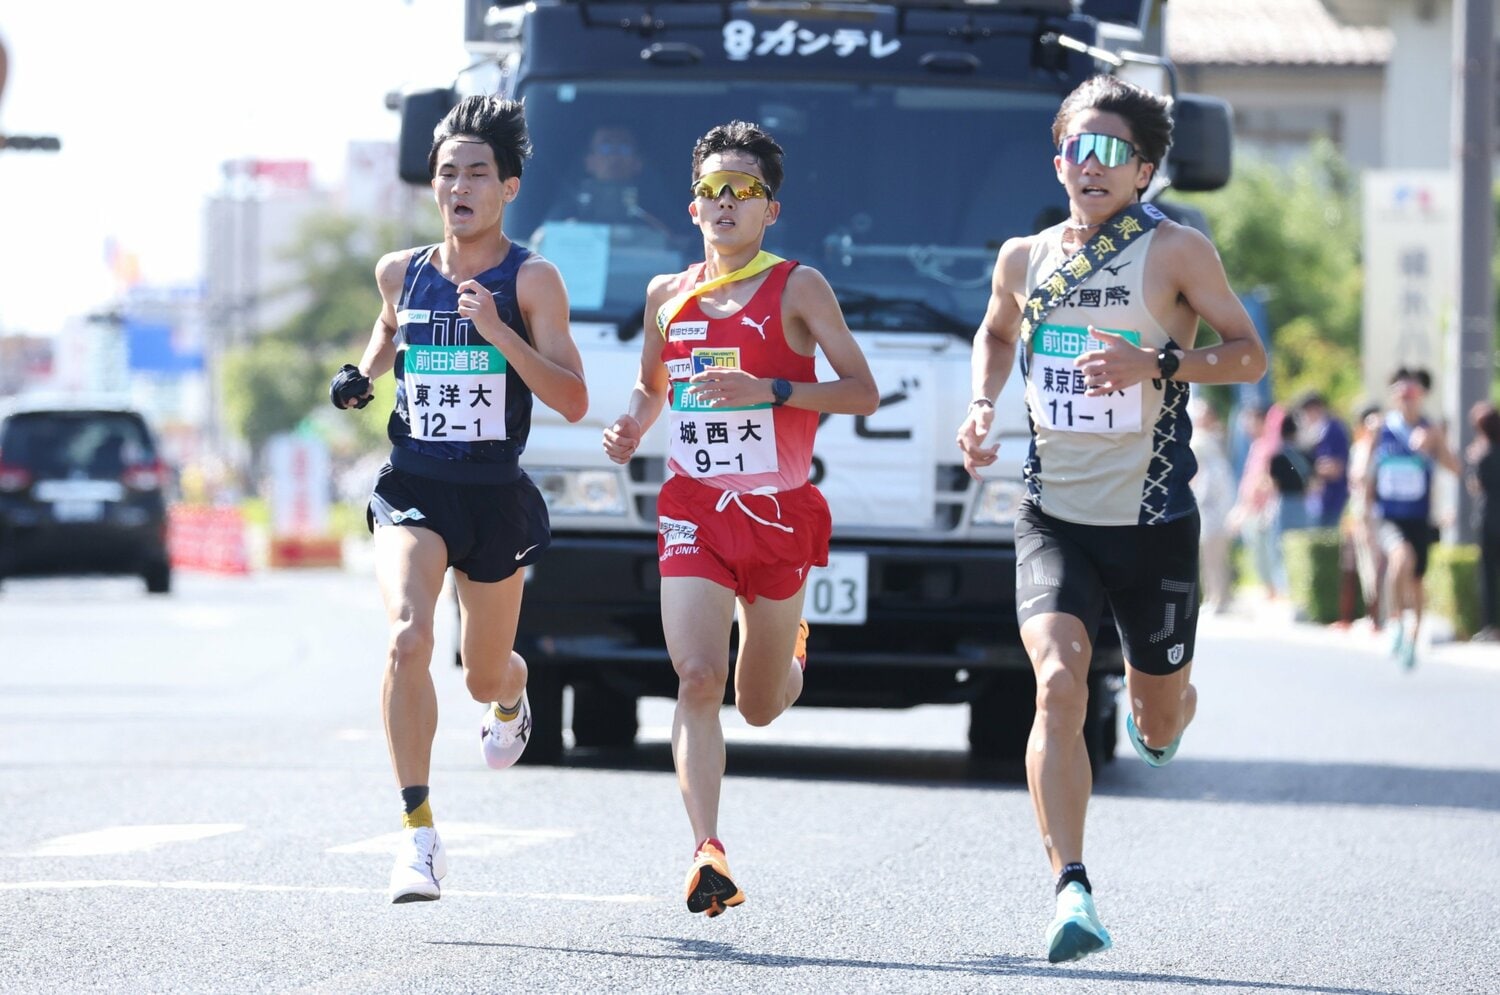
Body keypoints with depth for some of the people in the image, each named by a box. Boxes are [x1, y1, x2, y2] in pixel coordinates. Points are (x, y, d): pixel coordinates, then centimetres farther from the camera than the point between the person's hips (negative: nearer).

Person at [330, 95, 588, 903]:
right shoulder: (401, 273, 4)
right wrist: (362, 375, 6)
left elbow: (573, 402, -13)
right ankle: (418, 831, -23)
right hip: (412, 489, 1)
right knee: (407, 639, -25)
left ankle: (510, 697, 57)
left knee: (484, 675, 15)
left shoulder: (531, 280, -7)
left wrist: (498, 332, -24)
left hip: (494, 496, -1)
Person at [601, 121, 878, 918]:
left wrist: (771, 392, -21)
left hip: (779, 513, -1)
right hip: (693, 509, 1)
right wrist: (632, 426, 3)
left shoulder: (797, 288, -3)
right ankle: (707, 853, -24)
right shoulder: (668, 296, 9)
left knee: (760, 705, 12)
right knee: (698, 679, -19)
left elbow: (862, 391, -7)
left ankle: (791, 653, 49)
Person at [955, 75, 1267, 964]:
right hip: (1054, 517, 1)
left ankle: (1159, 707, 51)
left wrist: (1157, 365, -20)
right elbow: (996, 333, 27)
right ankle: (1073, 893, -26)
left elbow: (1250, 356, -4)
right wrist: (982, 406, 7)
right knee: (1059, 685, -22)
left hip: (1153, 523, -1)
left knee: (1160, 722, 11)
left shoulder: (1178, 251, -5)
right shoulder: (1025, 259, 6)